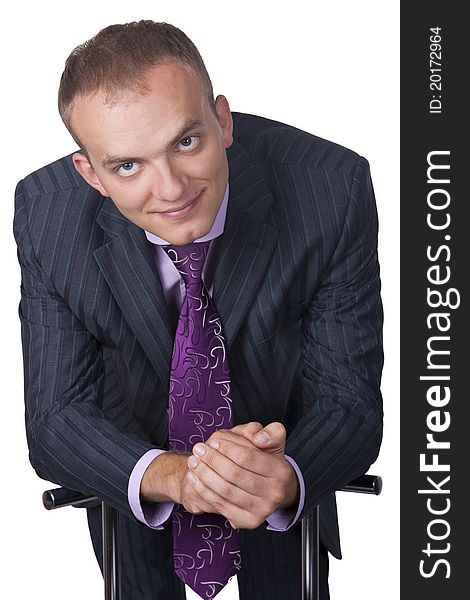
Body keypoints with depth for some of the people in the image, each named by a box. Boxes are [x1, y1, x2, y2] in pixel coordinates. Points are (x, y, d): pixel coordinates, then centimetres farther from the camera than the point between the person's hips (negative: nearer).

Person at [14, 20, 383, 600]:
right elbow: (55, 421, -25)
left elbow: (348, 403, -26)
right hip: (132, 473, 1)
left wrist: (286, 480, -49)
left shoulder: (332, 189, -32)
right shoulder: (45, 213, -28)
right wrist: (167, 474, -46)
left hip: (280, 461, 0)